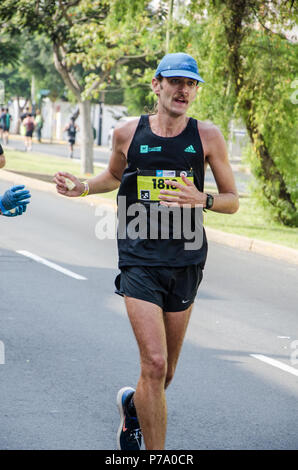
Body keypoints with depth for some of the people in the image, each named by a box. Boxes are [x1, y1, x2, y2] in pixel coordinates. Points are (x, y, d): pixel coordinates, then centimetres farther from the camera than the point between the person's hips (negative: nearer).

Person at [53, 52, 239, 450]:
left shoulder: (207, 137, -1)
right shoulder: (128, 134, 0)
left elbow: (232, 200, 5)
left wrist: (202, 200, -16)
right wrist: (82, 188, 3)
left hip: (186, 262, 2)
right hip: (139, 260, -2)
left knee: (165, 371, 12)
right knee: (155, 364, -16)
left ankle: (132, 404, 46)